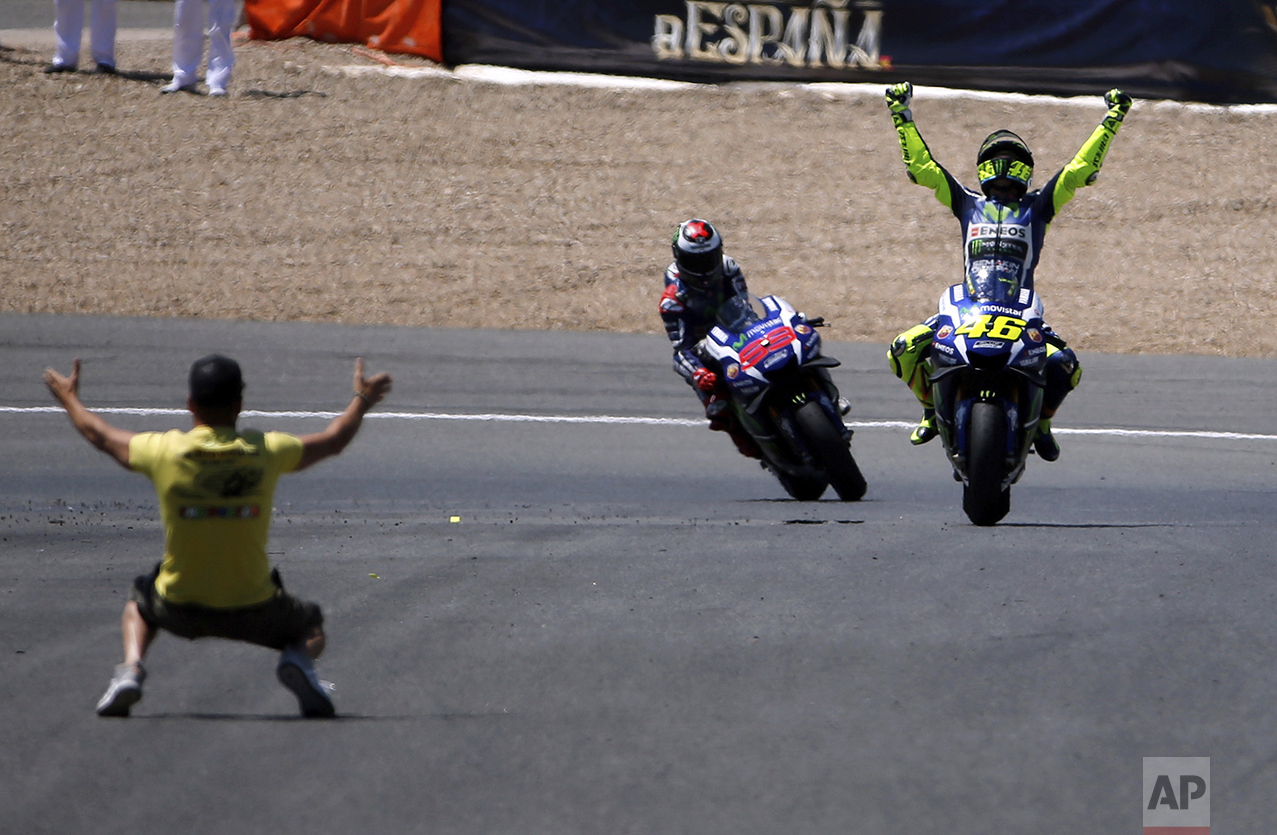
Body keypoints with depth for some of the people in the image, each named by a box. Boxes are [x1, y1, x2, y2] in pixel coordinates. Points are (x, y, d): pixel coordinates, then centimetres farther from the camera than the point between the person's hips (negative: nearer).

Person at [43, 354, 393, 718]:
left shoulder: (164, 451, -10)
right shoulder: (265, 451, -9)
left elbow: (101, 435, 11)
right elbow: (332, 441, 11)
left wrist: (69, 398, 30)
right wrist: (361, 401, 31)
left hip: (180, 609, 1)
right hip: (253, 612, -1)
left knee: (140, 602, 35)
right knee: (311, 627, 28)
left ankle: (131, 668, 6)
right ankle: (298, 661, -8)